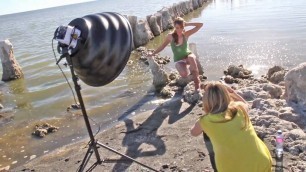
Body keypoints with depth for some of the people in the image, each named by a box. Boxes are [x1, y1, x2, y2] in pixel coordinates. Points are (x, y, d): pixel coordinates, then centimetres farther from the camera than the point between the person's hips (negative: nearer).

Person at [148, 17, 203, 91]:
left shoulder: (186, 34, -14)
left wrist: (187, 24, -19)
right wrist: (153, 54, -1)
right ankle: (188, 69, 10)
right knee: (184, 74, -31)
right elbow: (162, 46, 2)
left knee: (191, 58, -40)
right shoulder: (170, 36, -14)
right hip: (179, 60, 0)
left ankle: (196, 81, -21)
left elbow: (200, 25, -18)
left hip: (188, 55, 0)